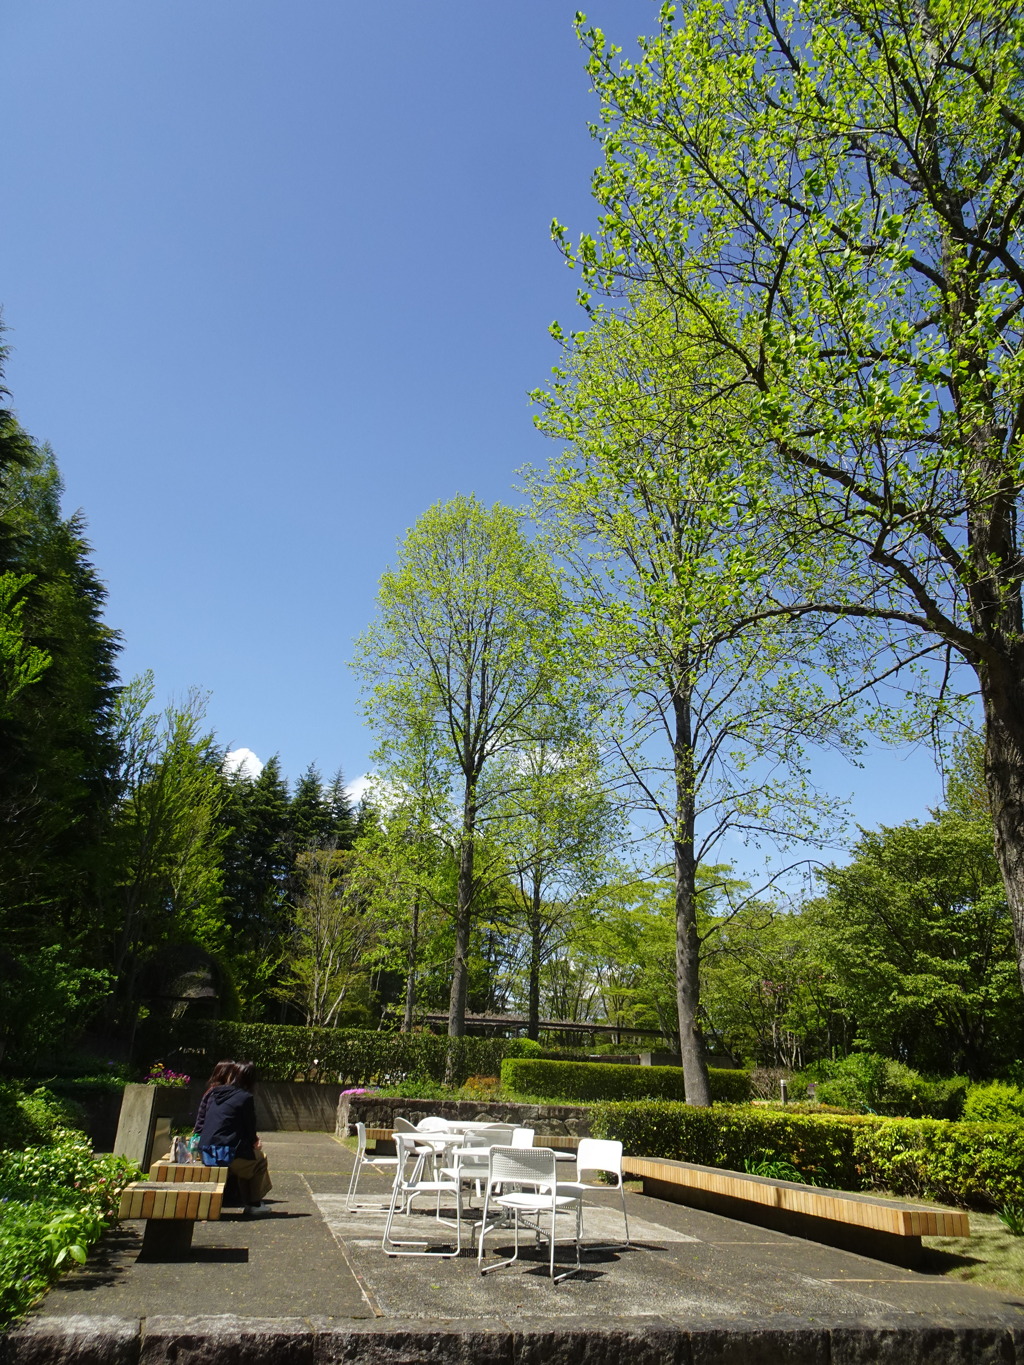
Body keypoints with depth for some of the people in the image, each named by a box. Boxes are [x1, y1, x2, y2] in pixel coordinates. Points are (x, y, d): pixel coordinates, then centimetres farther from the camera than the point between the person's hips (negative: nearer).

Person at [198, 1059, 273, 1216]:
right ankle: (254, 1205, 19)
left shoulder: (214, 1094, 12)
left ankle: (248, 1203, 30)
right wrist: (254, 1141, 19)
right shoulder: (245, 1097, -9)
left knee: (246, 1161, 29)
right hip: (225, 1154, -7)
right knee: (259, 1160, 17)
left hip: (206, 1153, 7)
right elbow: (250, 1129, -5)